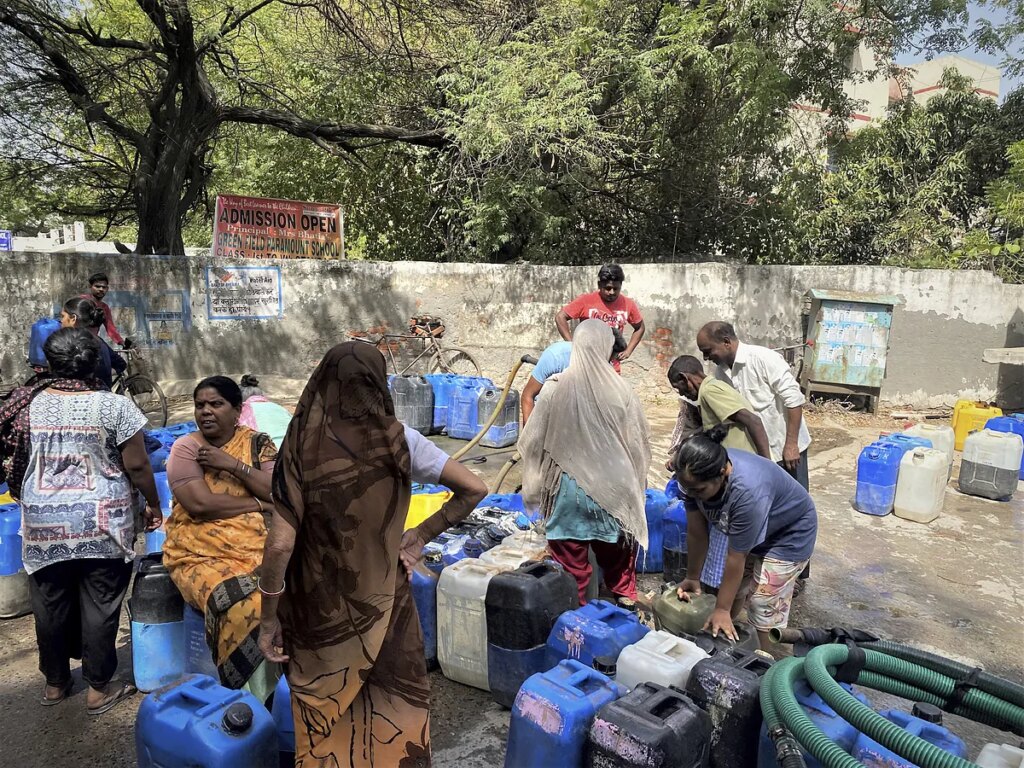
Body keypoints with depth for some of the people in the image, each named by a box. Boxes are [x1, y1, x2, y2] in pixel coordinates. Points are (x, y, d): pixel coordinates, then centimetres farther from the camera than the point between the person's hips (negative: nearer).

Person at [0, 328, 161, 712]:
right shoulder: (113, 406, -12)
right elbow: (137, 466, -11)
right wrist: (153, 504, 4)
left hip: (43, 526, 4)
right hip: (102, 526, -3)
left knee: (50, 606, 17)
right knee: (99, 608, 8)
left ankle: (55, 683, 34)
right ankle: (99, 688, 20)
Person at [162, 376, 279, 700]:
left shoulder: (258, 443, 10)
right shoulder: (186, 447, 2)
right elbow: (200, 504, -12)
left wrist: (233, 465, -10)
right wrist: (258, 505, -6)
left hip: (262, 549, 3)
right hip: (203, 555, -2)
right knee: (247, 608, -31)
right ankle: (256, 696, -10)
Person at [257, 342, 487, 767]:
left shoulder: (301, 446, -15)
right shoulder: (400, 440, -10)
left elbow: (281, 544, -16)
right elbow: (474, 489, -8)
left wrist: (269, 619, -5)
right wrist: (422, 534, 1)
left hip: (319, 611, 0)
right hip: (386, 602, 1)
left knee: (324, 728, 22)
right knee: (397, 714, 21)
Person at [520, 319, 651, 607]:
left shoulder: (556, 387, -12)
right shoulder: (620, 389, -11)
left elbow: (533, 440, -5)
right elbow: (639, 442, -3)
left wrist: (536, 482, 10)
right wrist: (635, 481, 13)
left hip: (569, 485, -1)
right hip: (612, 485, 1)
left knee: (571, 552, 14)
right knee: (616, 547, 24)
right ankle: (625, 594, 37)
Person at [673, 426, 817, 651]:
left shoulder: (748, 491, -43)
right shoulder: (695, 476, -25)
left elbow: (736, 557, -31)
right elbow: (696, 533, -12)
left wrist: (721, 609, -20)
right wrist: (692, 578, -3)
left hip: (789, 533, -6)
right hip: (747, 529, 6)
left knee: (764, 608, -6)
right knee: (732, 588, 13)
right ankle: (726, 636, 35)